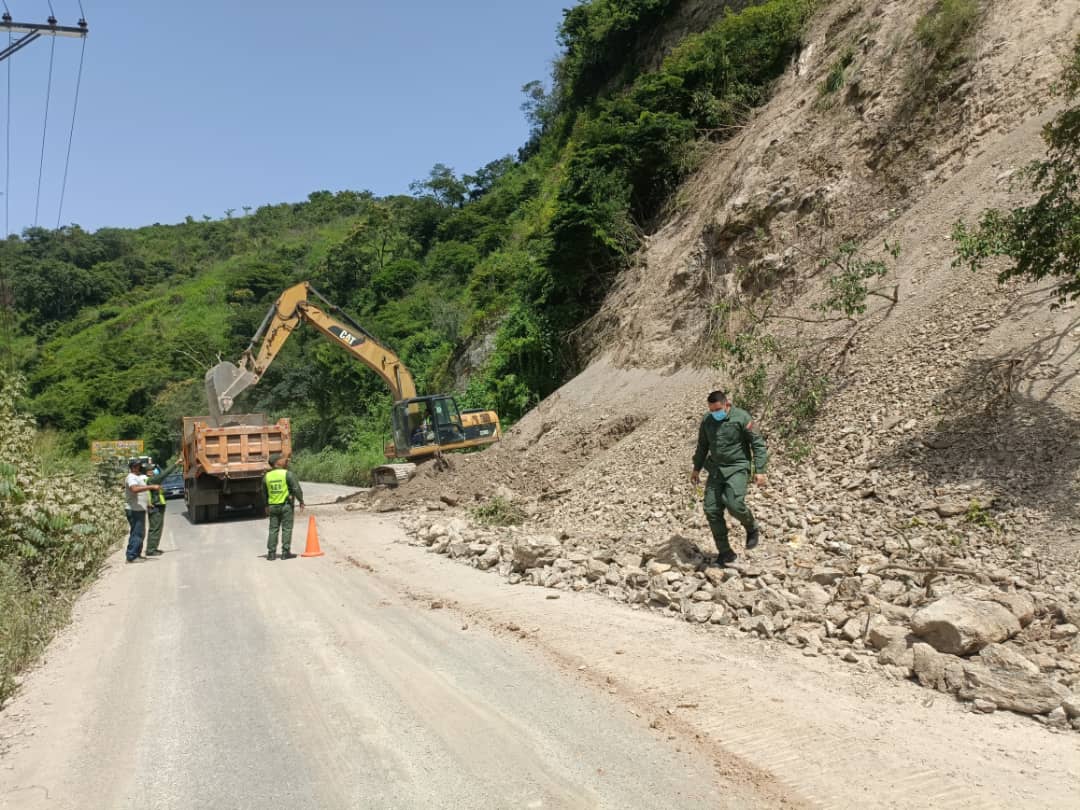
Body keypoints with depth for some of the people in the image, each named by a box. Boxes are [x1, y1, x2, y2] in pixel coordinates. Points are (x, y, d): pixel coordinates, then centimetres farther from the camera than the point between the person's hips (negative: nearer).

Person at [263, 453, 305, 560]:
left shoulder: (267, 476, 5)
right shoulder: (287, 474, -11)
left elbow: (264, 493, 15)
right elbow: (296, 489, -14)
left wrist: (267, 506, 28)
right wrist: (301, 501, -1)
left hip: (273, 506, 5)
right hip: (286, 505, -4)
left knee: (273, 529, 10)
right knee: (286, 529, 2)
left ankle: (271, 553, 9)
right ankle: (285, 552, 1)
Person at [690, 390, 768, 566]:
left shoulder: (741, 418, -12)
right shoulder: (707, 420, 3)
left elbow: (757, 444, -9)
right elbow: (702, 445, 17)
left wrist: (759, 470, -15)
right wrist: (696, 469, 18)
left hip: (738, 468, -5)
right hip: (716, 470, 5)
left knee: (734, 504, -24)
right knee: (712, 510, -4)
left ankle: (752, 529, 9)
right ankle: (725, 552, 9)